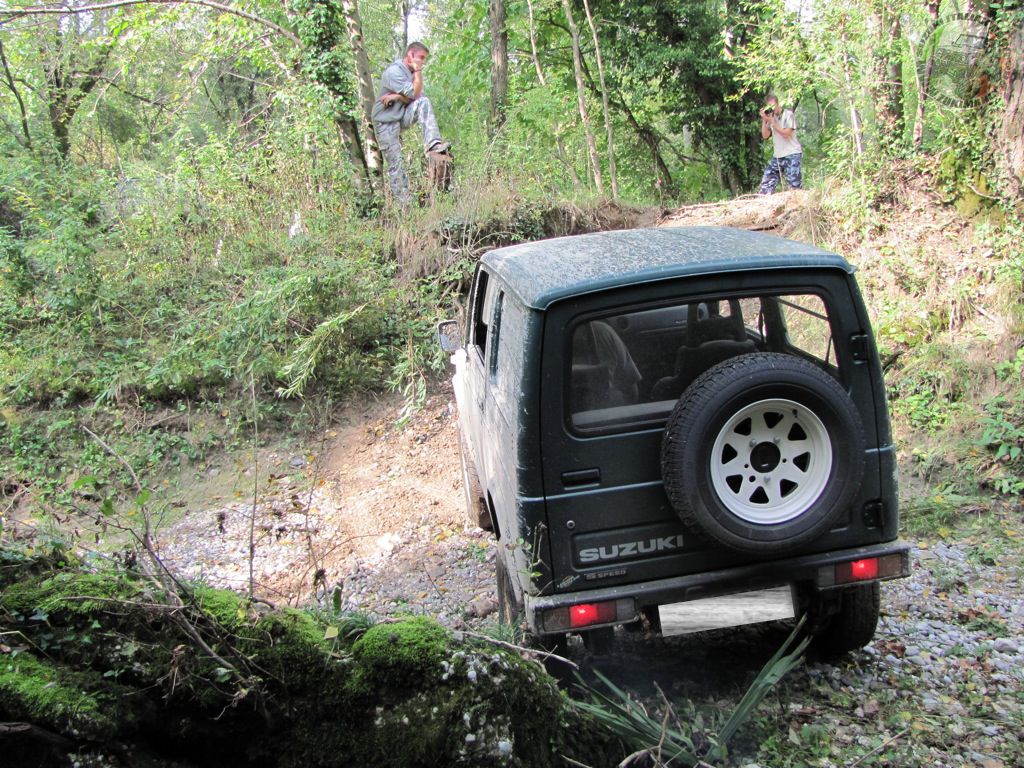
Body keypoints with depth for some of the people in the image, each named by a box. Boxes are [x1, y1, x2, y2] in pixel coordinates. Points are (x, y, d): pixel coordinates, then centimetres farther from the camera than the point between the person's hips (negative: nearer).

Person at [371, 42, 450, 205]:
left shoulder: (412, 73, 9)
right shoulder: (393, 72, -16)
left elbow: (419, 97, -6)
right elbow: (414, 94, -22)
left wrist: (397, 97, -18)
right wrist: (418, 72, -16)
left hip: (403, 116, 7)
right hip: (386, 122, -6)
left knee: (424, 102, -19)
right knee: (395, 164, -7)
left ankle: (433, 143, -28)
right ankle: (404, 201, -1)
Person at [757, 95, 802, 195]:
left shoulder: (788, 114, -4)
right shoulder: (771, 117, 12)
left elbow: (786, 133, -13)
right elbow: (765, 135, 6)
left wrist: (772, 122, -12)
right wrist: (764, 120, -4)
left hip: (792, 155, -5)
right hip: (777, 156, 6)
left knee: (794, 184, -10)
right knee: (767, 181, 0)